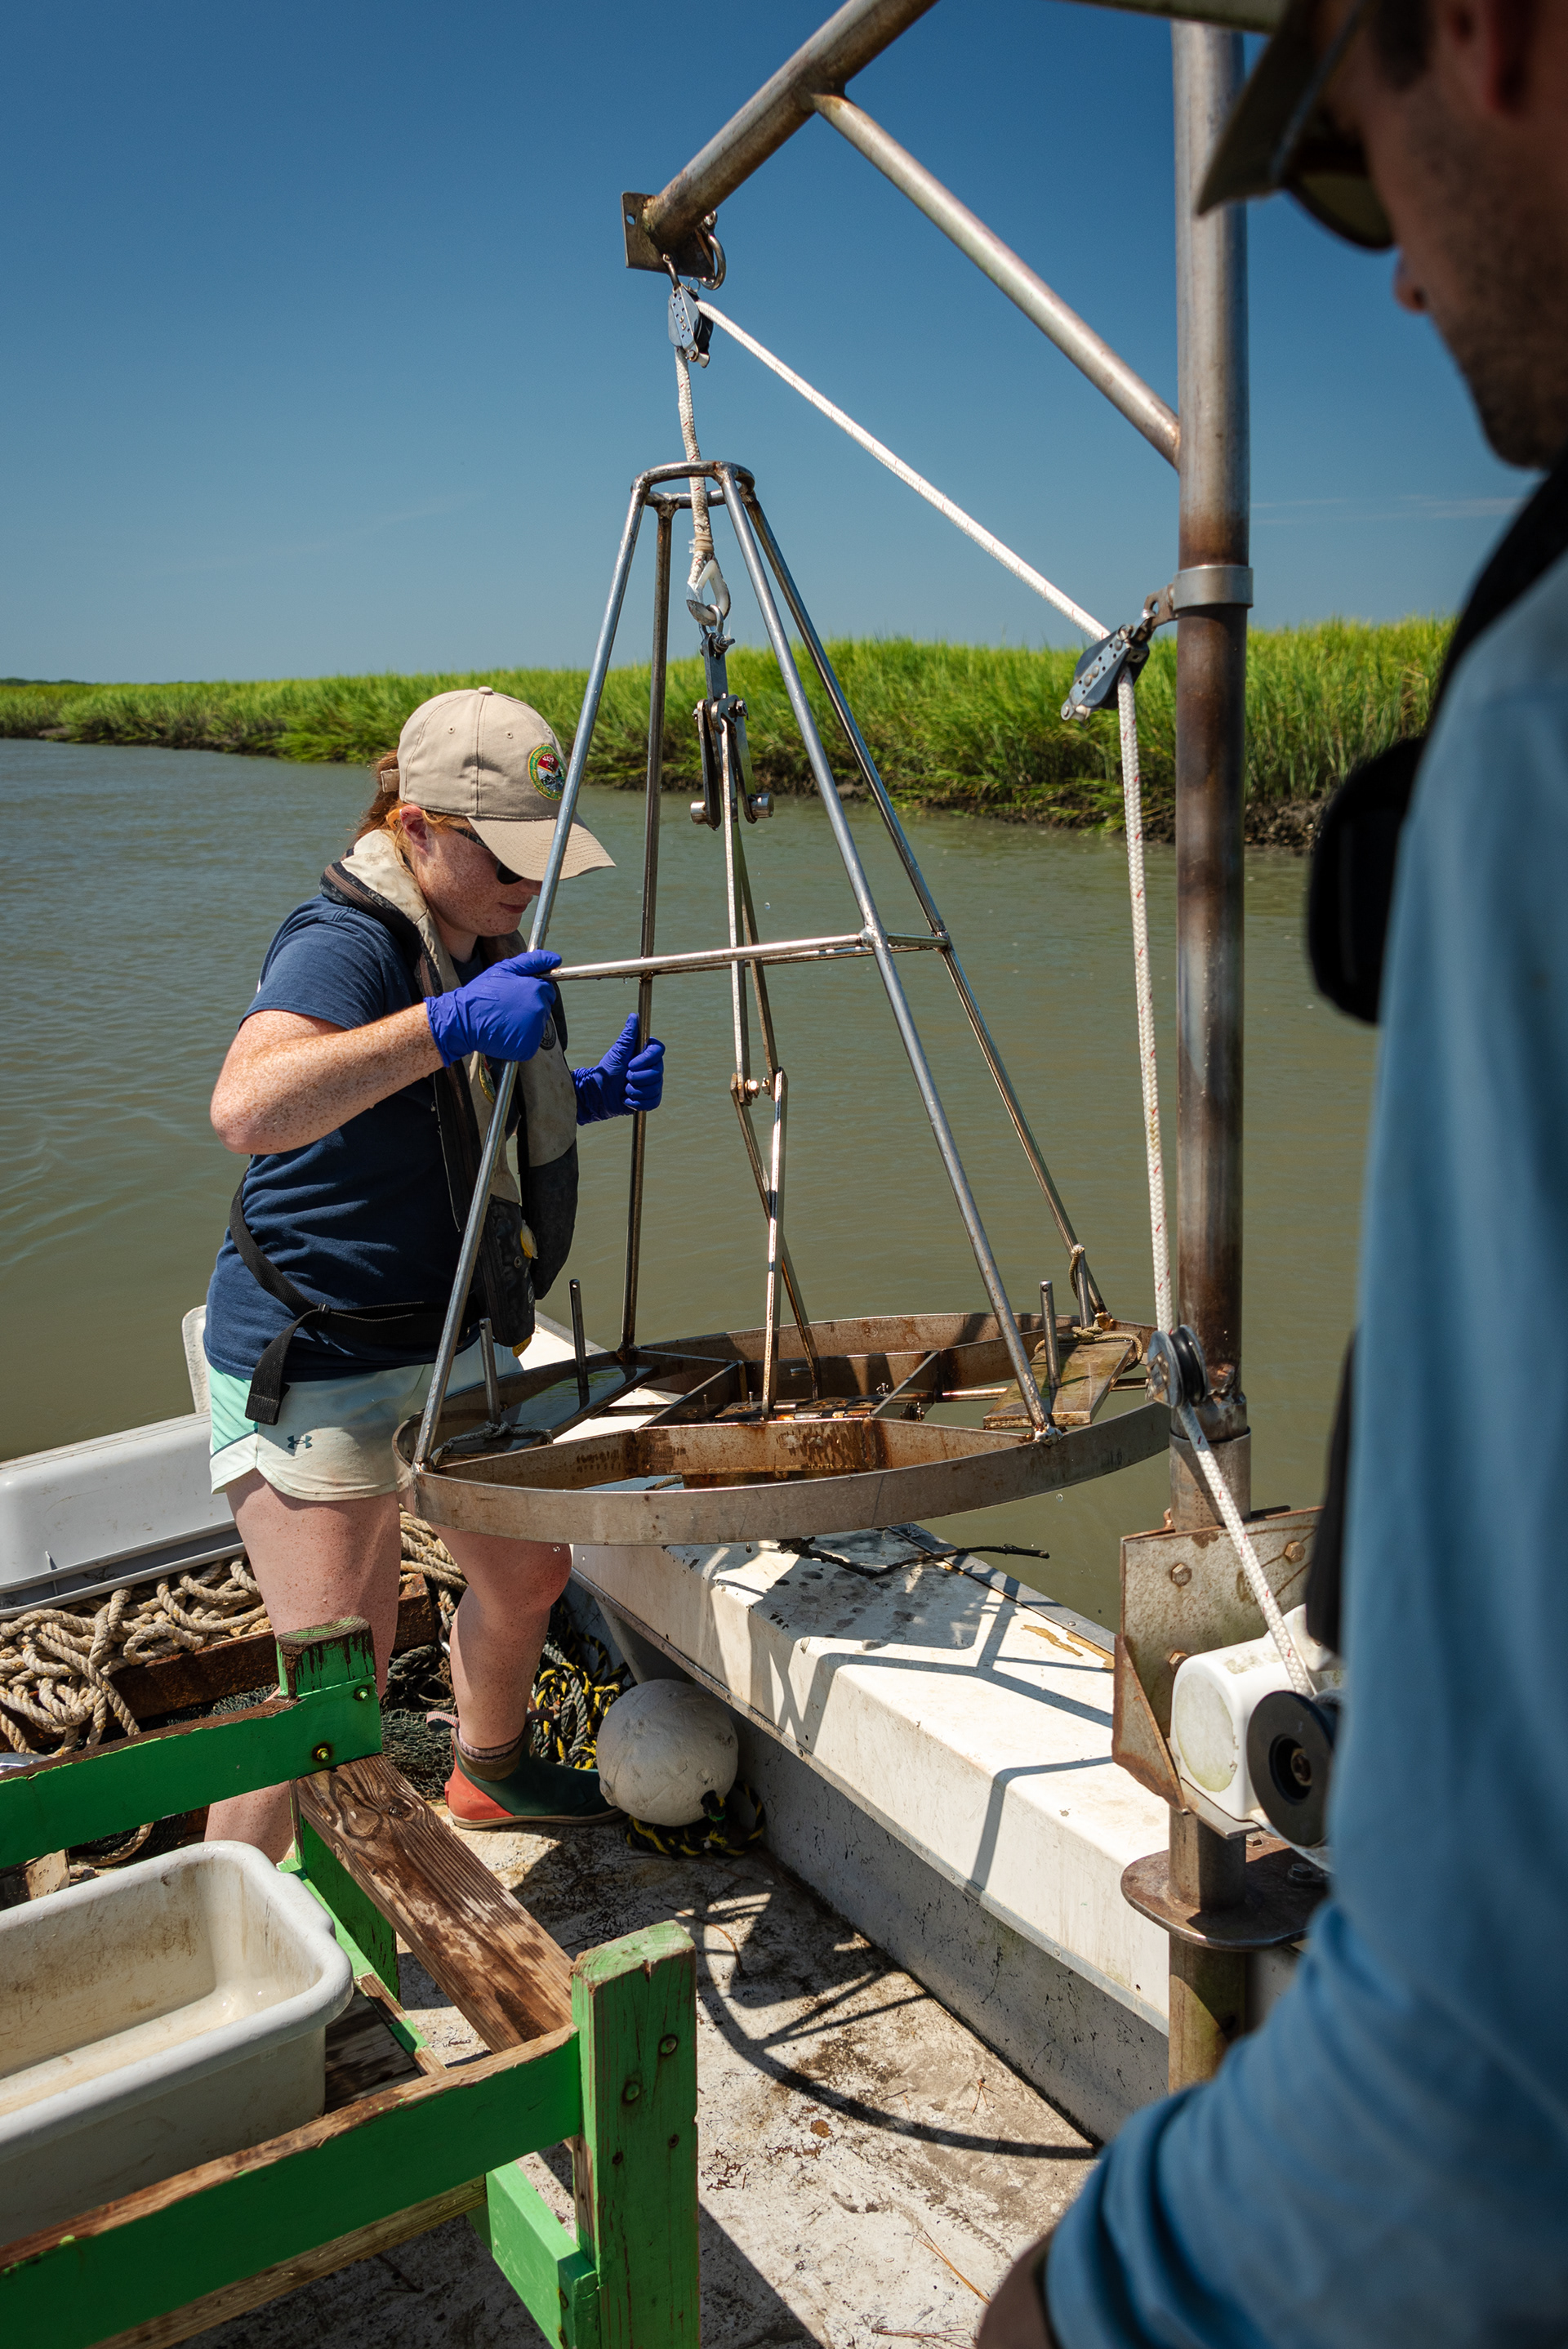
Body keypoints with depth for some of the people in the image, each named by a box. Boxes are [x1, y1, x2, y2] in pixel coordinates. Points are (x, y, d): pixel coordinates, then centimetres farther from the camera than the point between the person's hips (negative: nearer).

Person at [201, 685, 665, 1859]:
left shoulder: (483, 946, 6)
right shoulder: (346, 944, -22)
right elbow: (247, 1108, -42)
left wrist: (590, 1092, 3)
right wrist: (446, 1025, -48)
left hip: (449, 1344, 9)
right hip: (313, 1364, -9)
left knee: (527, 1572, 21)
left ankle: (491, 1772, 49)